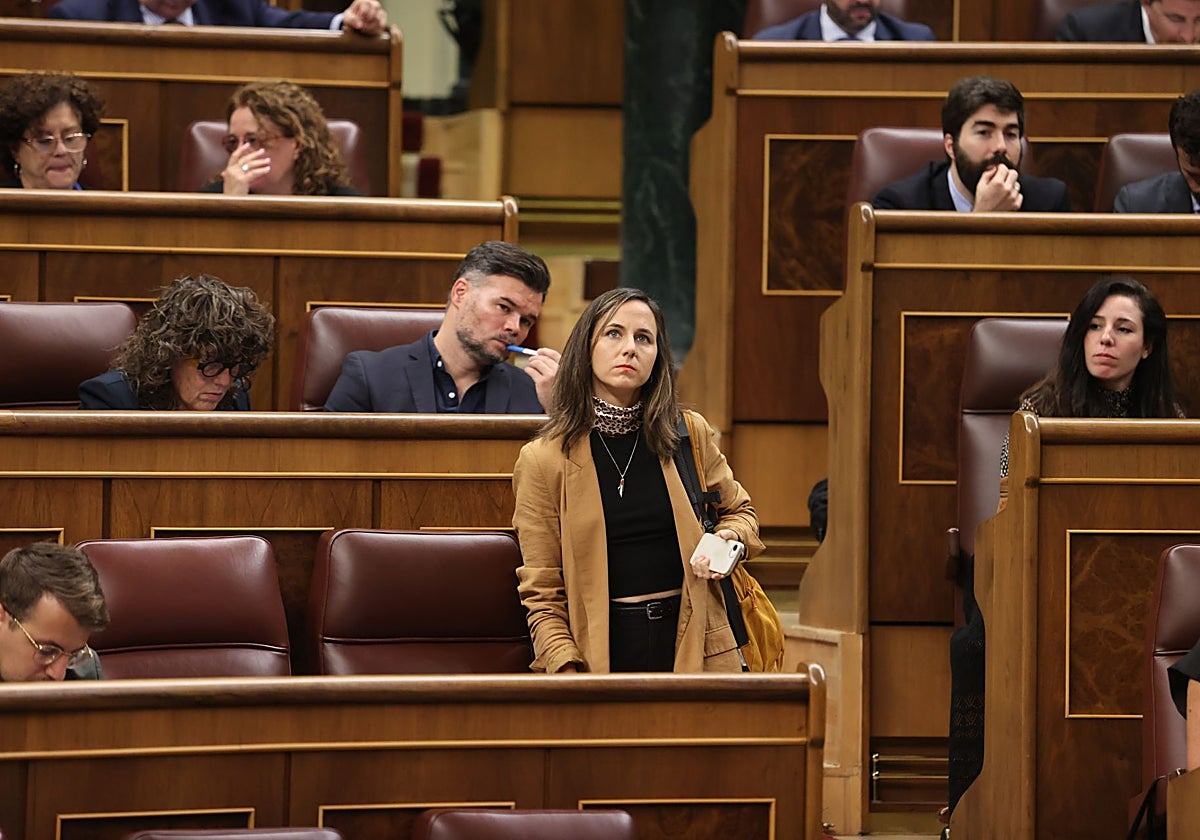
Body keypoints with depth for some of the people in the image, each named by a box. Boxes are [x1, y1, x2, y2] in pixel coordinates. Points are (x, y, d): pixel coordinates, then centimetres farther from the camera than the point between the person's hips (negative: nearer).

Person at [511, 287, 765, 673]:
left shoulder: (691, 435, 7)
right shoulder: (543, 460, 1)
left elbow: (740, 512, 24)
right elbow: (541, 592, 2)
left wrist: (729, 540, 0)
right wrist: (568, 672, -12)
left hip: (693, 644, 2)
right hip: (603, 650, -2)